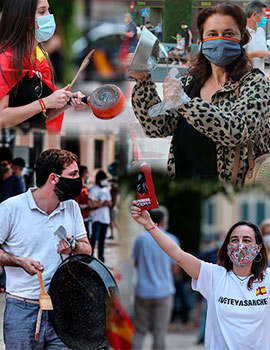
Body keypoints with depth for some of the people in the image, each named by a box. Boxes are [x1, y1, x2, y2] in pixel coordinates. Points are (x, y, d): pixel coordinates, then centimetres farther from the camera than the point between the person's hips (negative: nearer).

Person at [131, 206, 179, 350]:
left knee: (139, 331, 8)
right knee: (159, 333, 3)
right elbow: (173, 267, 2)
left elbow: (136, 263, 9)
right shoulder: (171, 240, -4)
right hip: (164, 291, -1)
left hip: (143, 291, 1)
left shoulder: (141, 238, 0)